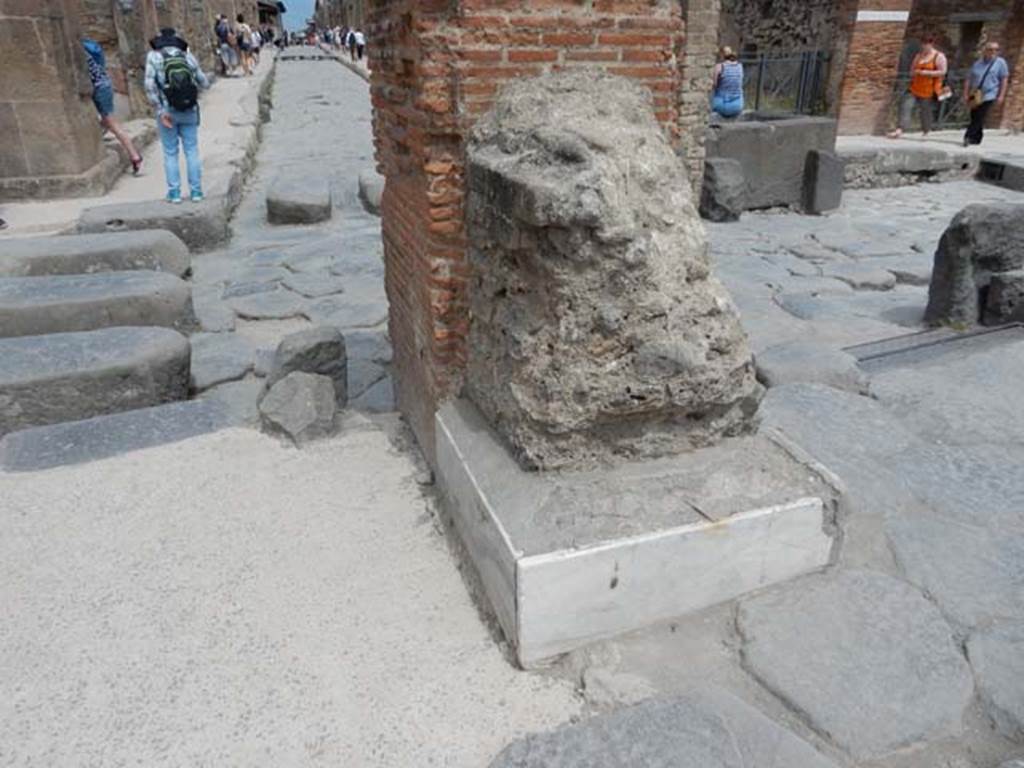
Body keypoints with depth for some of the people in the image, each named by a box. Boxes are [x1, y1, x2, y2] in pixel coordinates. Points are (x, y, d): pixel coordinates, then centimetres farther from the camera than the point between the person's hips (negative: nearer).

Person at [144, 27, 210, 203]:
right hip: (189, 111, 1)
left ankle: (174, 192, 6)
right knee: (192, 151, 7)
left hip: (167, 111, -1)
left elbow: (150, 85, -11)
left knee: (170, 153, 7)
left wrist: (160, 110, -9)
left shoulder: (154, 56, 1)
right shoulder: (187, 56, 5)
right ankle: (196, 191, 6)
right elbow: (205, 83, 8)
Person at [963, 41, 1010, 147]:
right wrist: (966, 94, 3)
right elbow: (969, 79, 12)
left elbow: (1004, 79, 0)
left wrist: (1001, 95, -7)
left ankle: (968, 136, -13)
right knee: (975, 118, 6)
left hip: (989, 95, -4)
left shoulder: (1000, 62, 2)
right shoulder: (977, 63, 11)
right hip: (975, 96, 4)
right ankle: (976, 138, 16)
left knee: (979, 118, -12)